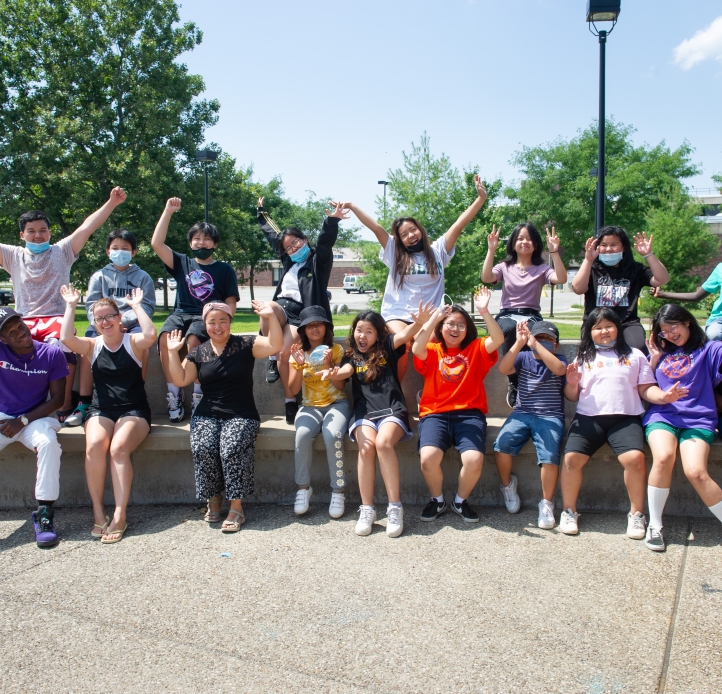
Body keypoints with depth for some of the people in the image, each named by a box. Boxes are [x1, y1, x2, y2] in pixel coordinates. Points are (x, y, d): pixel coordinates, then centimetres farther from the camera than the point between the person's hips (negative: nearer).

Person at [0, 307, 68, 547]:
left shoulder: (51, 353, -7)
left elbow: (57, 398, -6)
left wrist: (23, 420, -15)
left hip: (35, 418, -1)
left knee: (48, 443, -34)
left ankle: (44, 512, -26)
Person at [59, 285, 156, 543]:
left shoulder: (133, 342, 4)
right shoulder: (92, 345, 11)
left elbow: (150, 335, -20)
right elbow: (66, 339, -8)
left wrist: (137, 306, -10)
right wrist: (71, 306, -1)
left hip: (133, 410, -2)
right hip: (101, 410, 2)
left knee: (119, 448, -30)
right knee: (94, 446, -29)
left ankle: (119, 516, -26)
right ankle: (98, 512, -19)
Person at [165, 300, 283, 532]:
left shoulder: (245, 345, 3)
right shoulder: (198, 353, 12)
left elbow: (275, 345, -8)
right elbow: (180, 380, 10)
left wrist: (271, 316, -19)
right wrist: (173, 352, 2)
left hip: (241, 416, -2)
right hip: (207, 415, 3)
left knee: (232, 448, -30)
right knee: (203, 449, -26)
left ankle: (236, 508, -18)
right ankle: (213, 499, -5)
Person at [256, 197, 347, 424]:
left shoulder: (318, 260, 4)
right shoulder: (288, 262, 22)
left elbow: (325, 241, -17)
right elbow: (272, 235, 35)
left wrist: (332, 221, -36)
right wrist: (262, 213, 44)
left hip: (300, 314, -5)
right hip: (282, 308, 5)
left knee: (285, 353, -28)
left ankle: (291, 401, -13)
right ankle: (272, 357, -18)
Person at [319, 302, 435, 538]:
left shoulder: (387, 348, 11)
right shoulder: (351, 356, 16)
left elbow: (405, 335, -9)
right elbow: (345, 371, -6)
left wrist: (419, 322, -31)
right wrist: (332, 374, -31)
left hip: (392, 410, -2)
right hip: (364, 413, 2)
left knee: (383, 443, -32)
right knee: (366, 446, -29)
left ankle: (395, 507, -26)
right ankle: (367, 509, -20)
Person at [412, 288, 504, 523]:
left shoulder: (476, 349, 14)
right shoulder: (432, 350, 11)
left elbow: (498, 339, -5)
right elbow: (417, 349, -12)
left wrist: (484, 312, -18)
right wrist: (433, 319, -21)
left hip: (469, 413, 1)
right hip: (435, 414, 0)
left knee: (474, 459, -26)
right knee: (428, 458, -28)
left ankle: (461, 501, 7)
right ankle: (437, 500, 5)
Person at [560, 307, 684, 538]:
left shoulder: (634, 355, 18)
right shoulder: (583, 358, 18)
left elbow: (646, 389, 12)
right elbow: (572, 397, 15)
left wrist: (663, 396, -8)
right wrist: (572, 383, -6)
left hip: (625, 418, -1)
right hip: (588, 417, 1)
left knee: (634, 458, -27)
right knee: (571, 458, -22)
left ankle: (636, 514, -8)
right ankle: (569, 512, -3)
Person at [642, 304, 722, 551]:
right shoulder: (662, 352, 22)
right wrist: (654, 358, 11)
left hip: (697, 419, -2)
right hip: (662, 415, 2)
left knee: (695, 471, -28)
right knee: (663, 456, -30)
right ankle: (654, 525, -18)